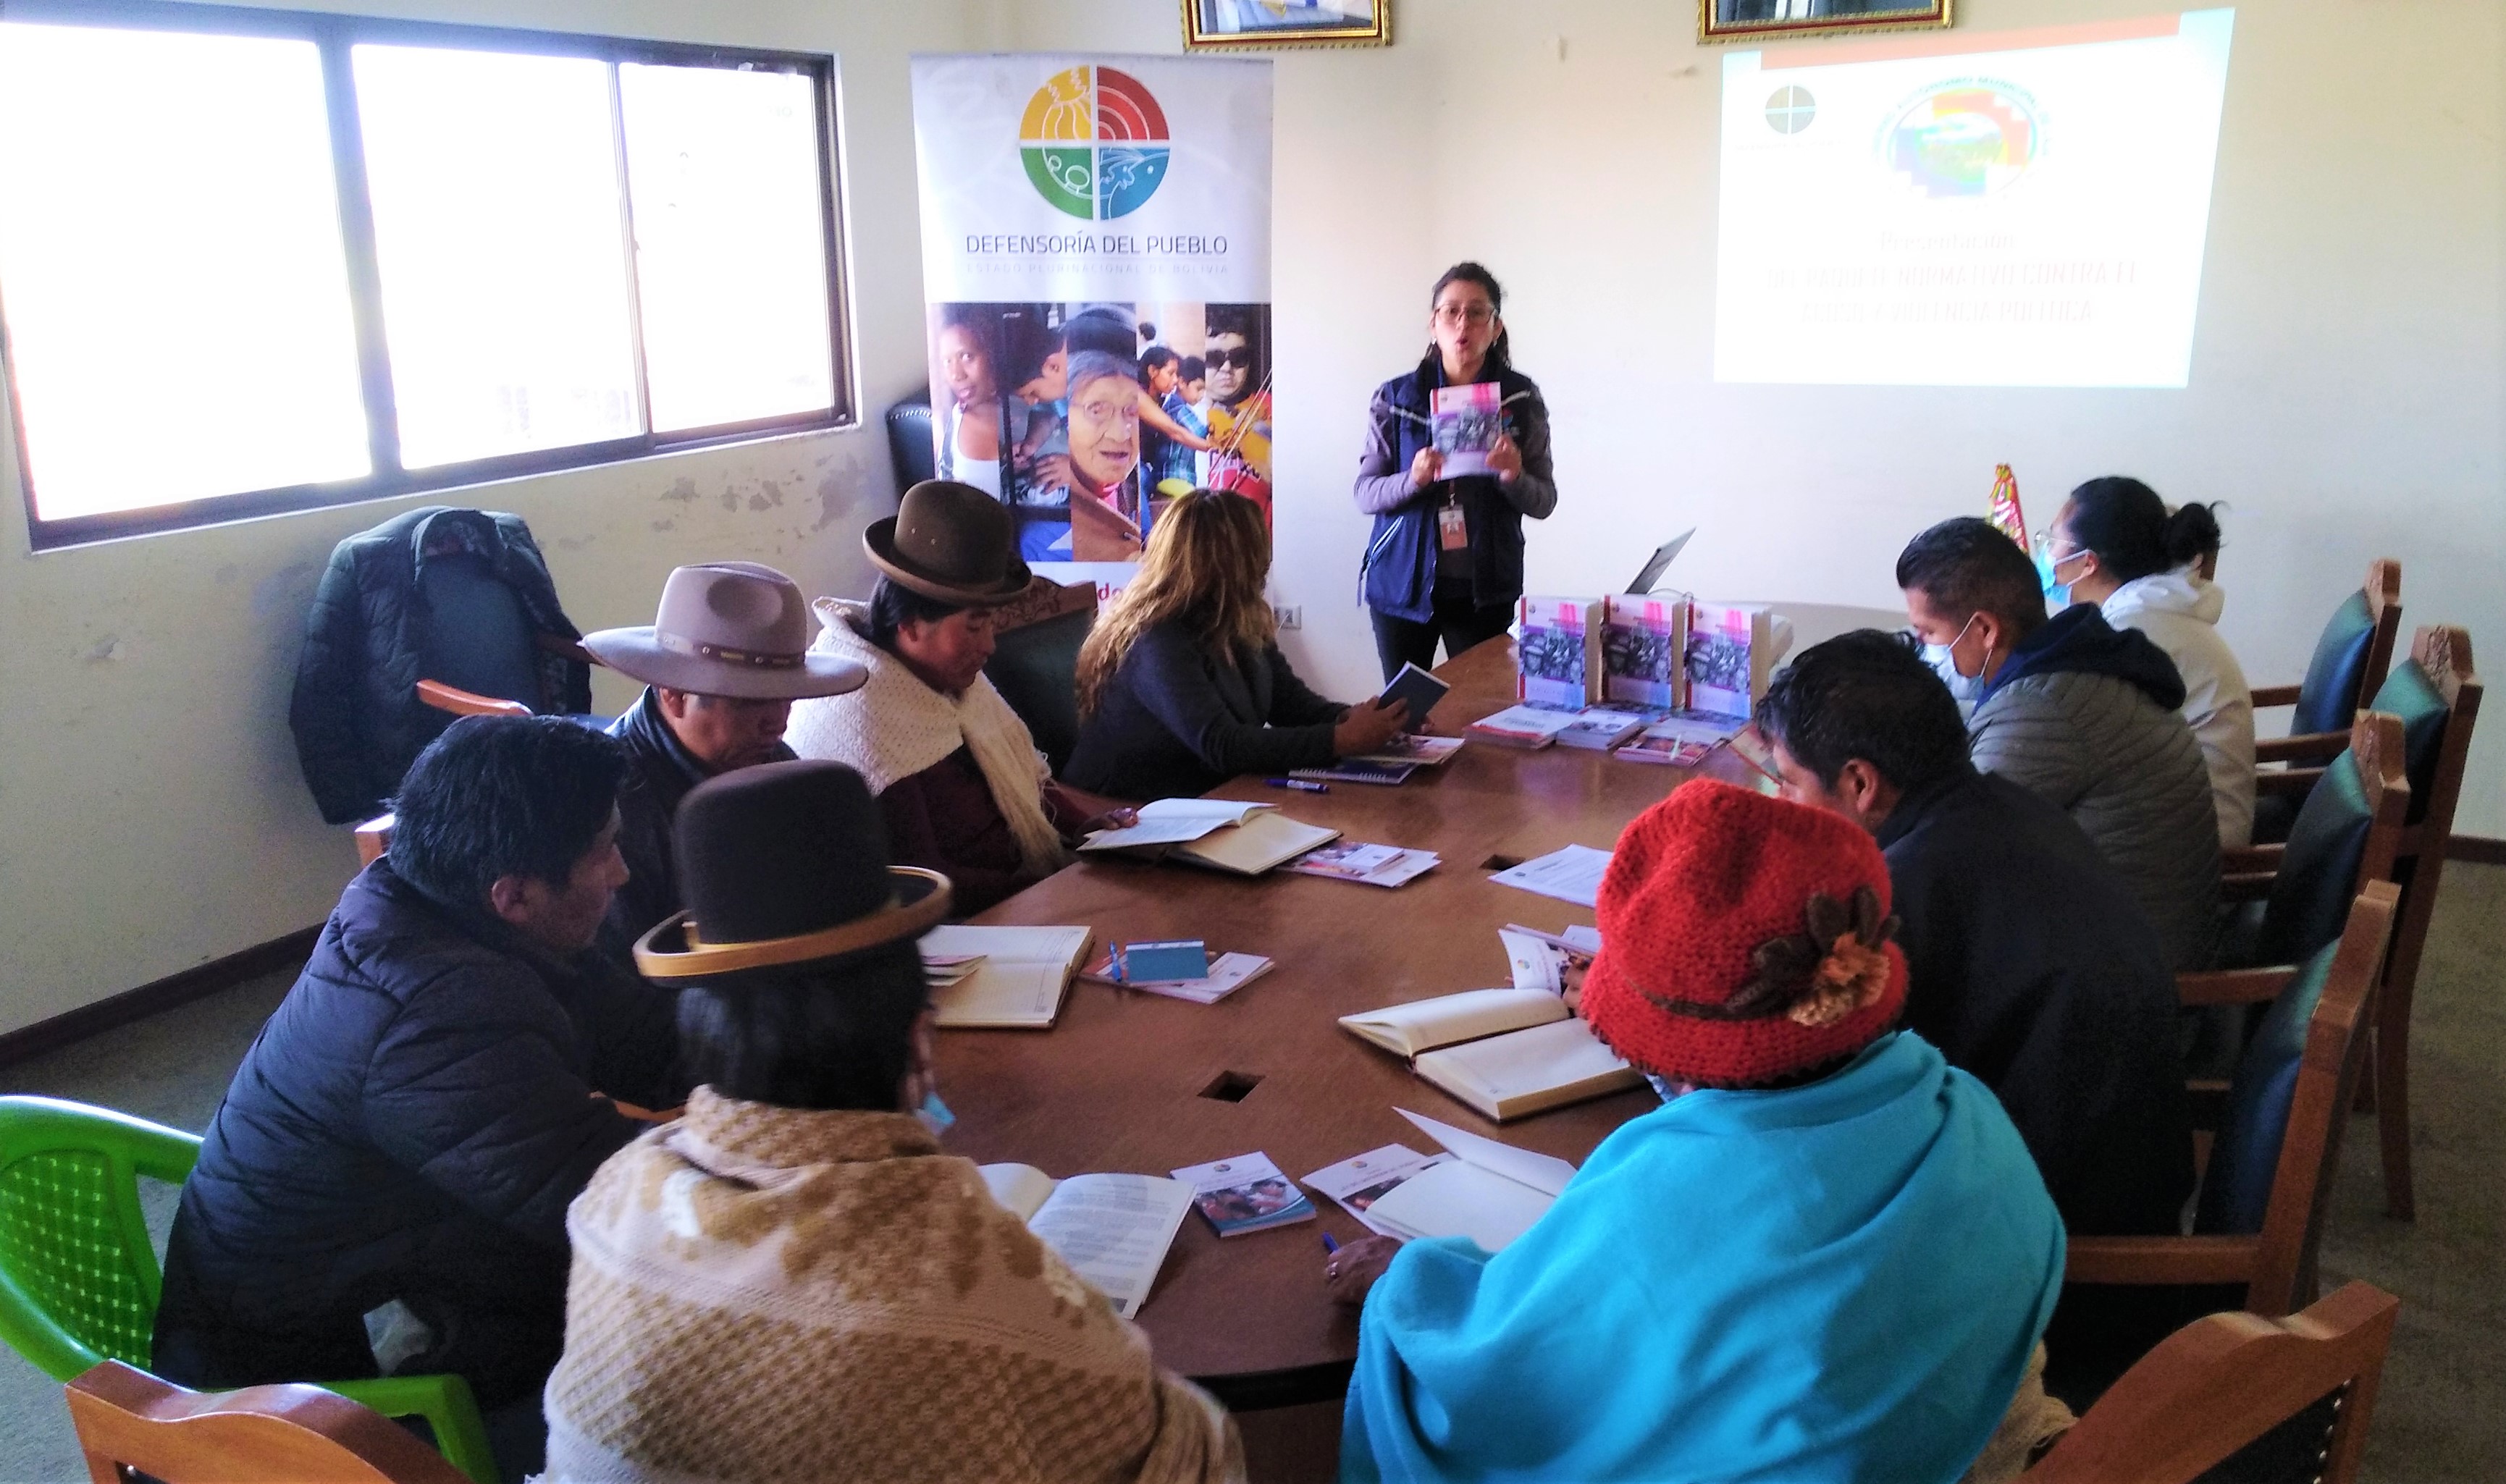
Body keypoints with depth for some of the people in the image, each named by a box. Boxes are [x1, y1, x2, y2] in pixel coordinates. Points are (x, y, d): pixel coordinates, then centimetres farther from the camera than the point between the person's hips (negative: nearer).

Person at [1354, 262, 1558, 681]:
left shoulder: (1521, 398, 0)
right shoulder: (1395, 397, 0)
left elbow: (1544, 502, 2)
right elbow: (1365, 493, -1)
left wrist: (1514, 477, -19)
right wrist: (1413, 480, -20)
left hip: (1486, 588, 0)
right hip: (1404, 582, 0)